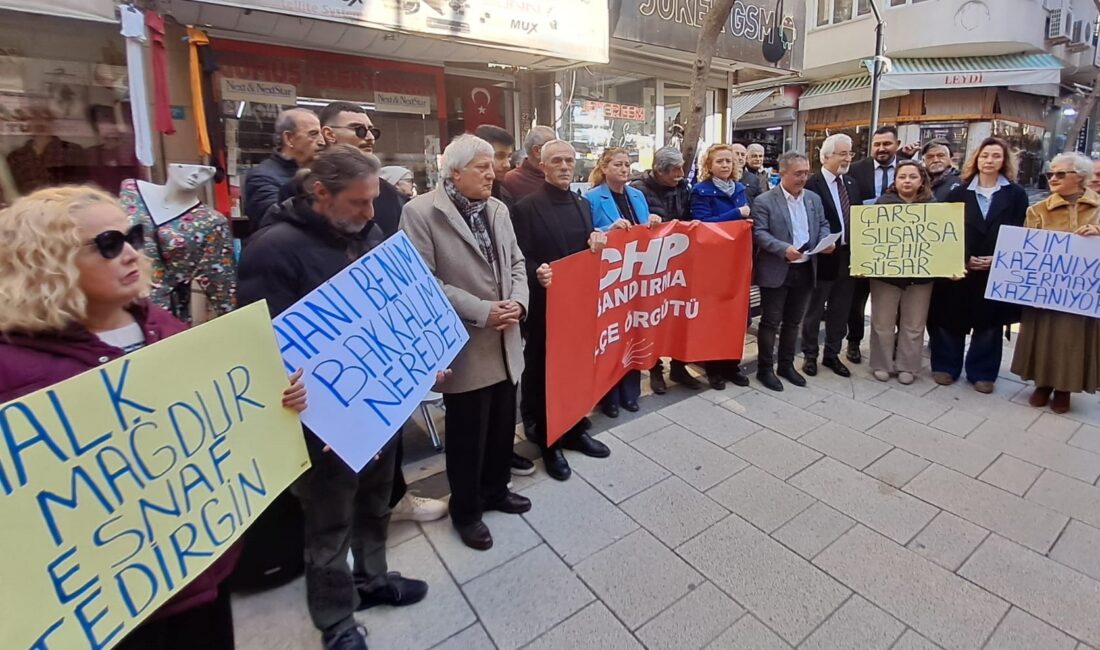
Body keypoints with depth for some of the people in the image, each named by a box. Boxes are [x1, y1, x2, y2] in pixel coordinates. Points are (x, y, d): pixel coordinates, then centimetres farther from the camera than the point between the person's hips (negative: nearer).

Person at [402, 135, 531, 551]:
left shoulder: (498, 209, 10)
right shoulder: (421, 212, -11)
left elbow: (516, 263, 13)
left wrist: (518, 302, -7)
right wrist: (482, 311, -19)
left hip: (505, 342, 7)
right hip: (465, 346, -6)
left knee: (503, 424, 18)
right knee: (467, 433, 8)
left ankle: (496, 489, 43)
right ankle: (465, 511, 32)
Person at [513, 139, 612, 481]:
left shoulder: (582, 205, 12)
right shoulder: (527, 207, -8)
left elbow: (590, 252, 15)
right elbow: (521, 259, -12)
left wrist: (597, 242, -7)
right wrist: (537, 273, -32)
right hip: (545, 305, -6)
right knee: (544, 372, 6)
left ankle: (575, 430, 34)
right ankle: (548, 440, 23)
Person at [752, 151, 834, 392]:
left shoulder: (814, 199, 12)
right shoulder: (764, 201, -8)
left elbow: (823, 225, 16)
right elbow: (759, 233, -15)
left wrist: (826, 240, -6)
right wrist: (784, 249, -27)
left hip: (805, 269, 6)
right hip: (776, 271, -6)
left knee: (793, 321, 14)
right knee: (771, 321, 1)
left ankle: (787, 364, 27)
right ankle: (765, 368, 12)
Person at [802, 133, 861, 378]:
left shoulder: (852, 183, 11)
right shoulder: (812, 184, -12)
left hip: (849, 255, 7)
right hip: (824, 255, -7)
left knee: (840, 310, 14)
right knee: (815, 309, 8)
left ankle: (832, 354, 28)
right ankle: (810, 355, 21)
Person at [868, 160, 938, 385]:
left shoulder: (933, 206, 4)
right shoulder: (883, 203, -2)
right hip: (886, 272, -2)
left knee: (914, 324, 10)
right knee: (883, 322, 7)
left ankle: (907, 366, 23)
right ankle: (881, 364, 20)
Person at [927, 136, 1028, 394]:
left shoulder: (1016, 195, 5)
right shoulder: (959, 193, 4)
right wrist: (963, 259, -11)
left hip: (997, 271, 1)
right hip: (959, 269, 0)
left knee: (989, 322, 8)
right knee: (951, 319, 4)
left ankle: (982, 372, 19)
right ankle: (946, 366, 17)